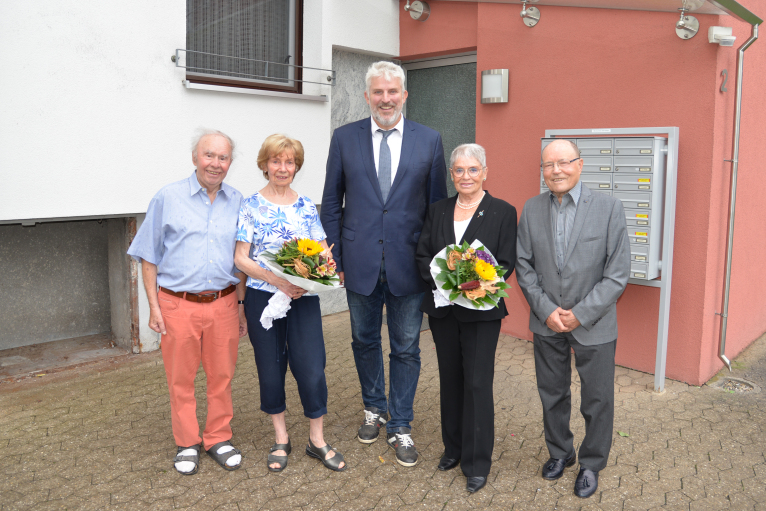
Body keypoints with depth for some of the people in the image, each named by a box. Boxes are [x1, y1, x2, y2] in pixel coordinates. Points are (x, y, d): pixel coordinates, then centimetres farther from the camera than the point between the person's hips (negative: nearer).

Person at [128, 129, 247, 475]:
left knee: (222, 376, 11)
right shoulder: (168, 198, 0)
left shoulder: (238, 203, 6)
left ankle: (219, 438, 28)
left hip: (223, 304, 2)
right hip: (178, 305, -2)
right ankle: (187, 443, 26)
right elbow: (149, 257, 2)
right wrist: (154, 306, -4)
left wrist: (244, 306, 8)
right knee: (180, 379, 9)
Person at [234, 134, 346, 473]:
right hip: (263, 298, -1)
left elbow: (323, 253, 8)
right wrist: (278, 280, -17)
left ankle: (316, 440, 19)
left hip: (303, 298, 1)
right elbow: (241, 258, -5)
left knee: (312, 368, -1)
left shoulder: (307, 207, 6)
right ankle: (281, 439, 27)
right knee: (270, 368, 9)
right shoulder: (251, 206, -1)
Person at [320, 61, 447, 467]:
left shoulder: (429, 140, 0)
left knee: (406, 349, 9)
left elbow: (438, 205, 3)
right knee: (364, 341, 17)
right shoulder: (345, 138, 2)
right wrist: (335, 258, 0)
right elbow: (331, 204, 4)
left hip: (408, 265, -1)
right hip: (361, 263, 1)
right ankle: (374, 408, 40)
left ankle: (400, 427, 26)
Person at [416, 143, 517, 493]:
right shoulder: (438, 211, 8)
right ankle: (453, 448, 32)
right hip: (442, 309, 4)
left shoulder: (502, 212, -3)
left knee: (477, 383, -1)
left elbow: (507, 263, -7)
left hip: (481, 311, -4)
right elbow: (422, 256, 5)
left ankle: (478, 462, 14)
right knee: (450, 379, 15)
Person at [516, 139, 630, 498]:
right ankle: (559, 452, 40)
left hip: (593, 324, -2)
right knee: (552, 394, 17)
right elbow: (524, 266, 0)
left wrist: (581, 315, -15)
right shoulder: (531, 209, -1)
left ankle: (591, 465, 32)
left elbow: (618, 273, -12)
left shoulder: (609, 208, -10)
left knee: (598, 400, 10)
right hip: (547, 323, 3)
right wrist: (546, 310, -10)